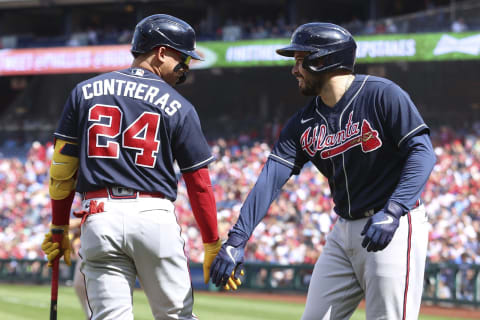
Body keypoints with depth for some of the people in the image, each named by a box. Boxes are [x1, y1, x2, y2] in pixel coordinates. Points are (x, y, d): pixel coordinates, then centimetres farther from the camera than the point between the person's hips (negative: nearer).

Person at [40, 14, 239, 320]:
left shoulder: (85, 92, 11)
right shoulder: (178, 107, 3)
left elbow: (63, 168, 9)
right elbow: (199, 183, 3)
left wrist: (59, 228, 15)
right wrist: (213, 246, 9)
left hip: (100, 218, 2)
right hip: (156, 218, -2)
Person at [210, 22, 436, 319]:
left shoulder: (383, 95, -11)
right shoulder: (304, 123, 8)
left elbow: (422, 153, -16)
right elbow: (271, 179, -2)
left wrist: (392, 212, -29)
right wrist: (237, 238, -14)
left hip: (396, 227, -7)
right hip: (344, 231, 7)